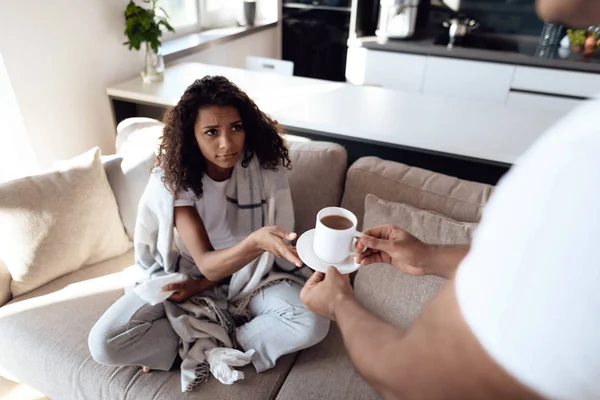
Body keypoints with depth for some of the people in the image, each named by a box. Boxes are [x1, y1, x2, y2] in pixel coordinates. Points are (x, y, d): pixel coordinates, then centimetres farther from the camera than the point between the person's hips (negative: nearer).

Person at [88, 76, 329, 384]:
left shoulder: (266, 168, -20)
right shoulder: (173, 177, -22)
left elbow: (266, 250, -10)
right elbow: (206, 262, -31)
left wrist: (201, 286, -17)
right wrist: (256, 241, -53)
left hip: (249, 275, 1)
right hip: (184, 273, 0)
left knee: (312, 324, -25)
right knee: (104, 343, -17)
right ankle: (219, 341, -7)